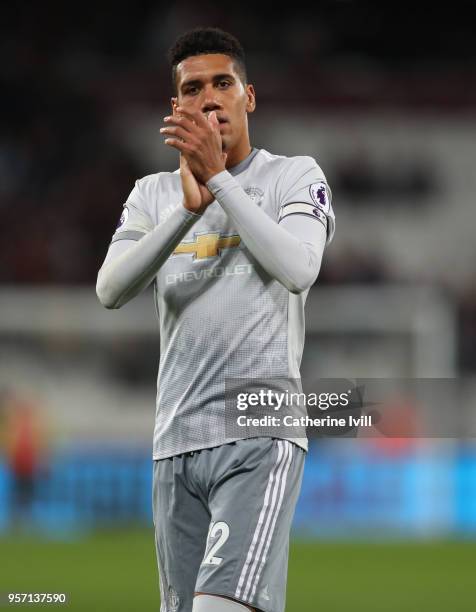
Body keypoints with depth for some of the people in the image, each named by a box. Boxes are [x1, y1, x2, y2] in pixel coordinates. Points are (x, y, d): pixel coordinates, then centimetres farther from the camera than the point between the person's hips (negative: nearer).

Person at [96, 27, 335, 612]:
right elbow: (110, 290, -1)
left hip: (261, 438, -5)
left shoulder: (294, 175, 6)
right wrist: (190, 207, -14)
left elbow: (298, 269, -14)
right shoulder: (153, 194, 16)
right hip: (176, 444, 5)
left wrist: (217, 176, -14)